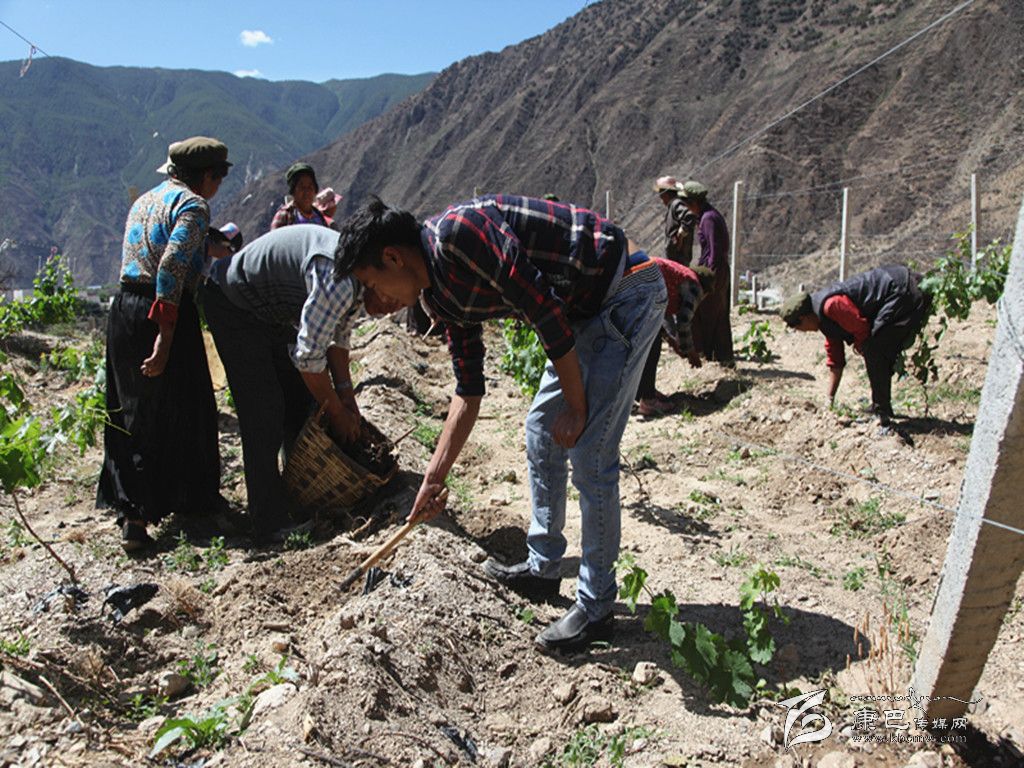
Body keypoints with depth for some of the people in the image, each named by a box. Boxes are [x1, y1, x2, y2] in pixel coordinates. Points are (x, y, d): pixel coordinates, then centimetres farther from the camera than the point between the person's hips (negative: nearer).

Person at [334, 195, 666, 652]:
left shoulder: (455, 232, -20)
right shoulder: (442, 295, 9)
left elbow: (542, 307, -23)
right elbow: (469, 389, 14)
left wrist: (576, 404, -14)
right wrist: (435, 475, 17)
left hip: (626, 292, -10)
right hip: (586, 309, 10)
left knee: (589, 455, -9)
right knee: (541, 430, 15)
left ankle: (595, 609, 6)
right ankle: (542, 568, 29)